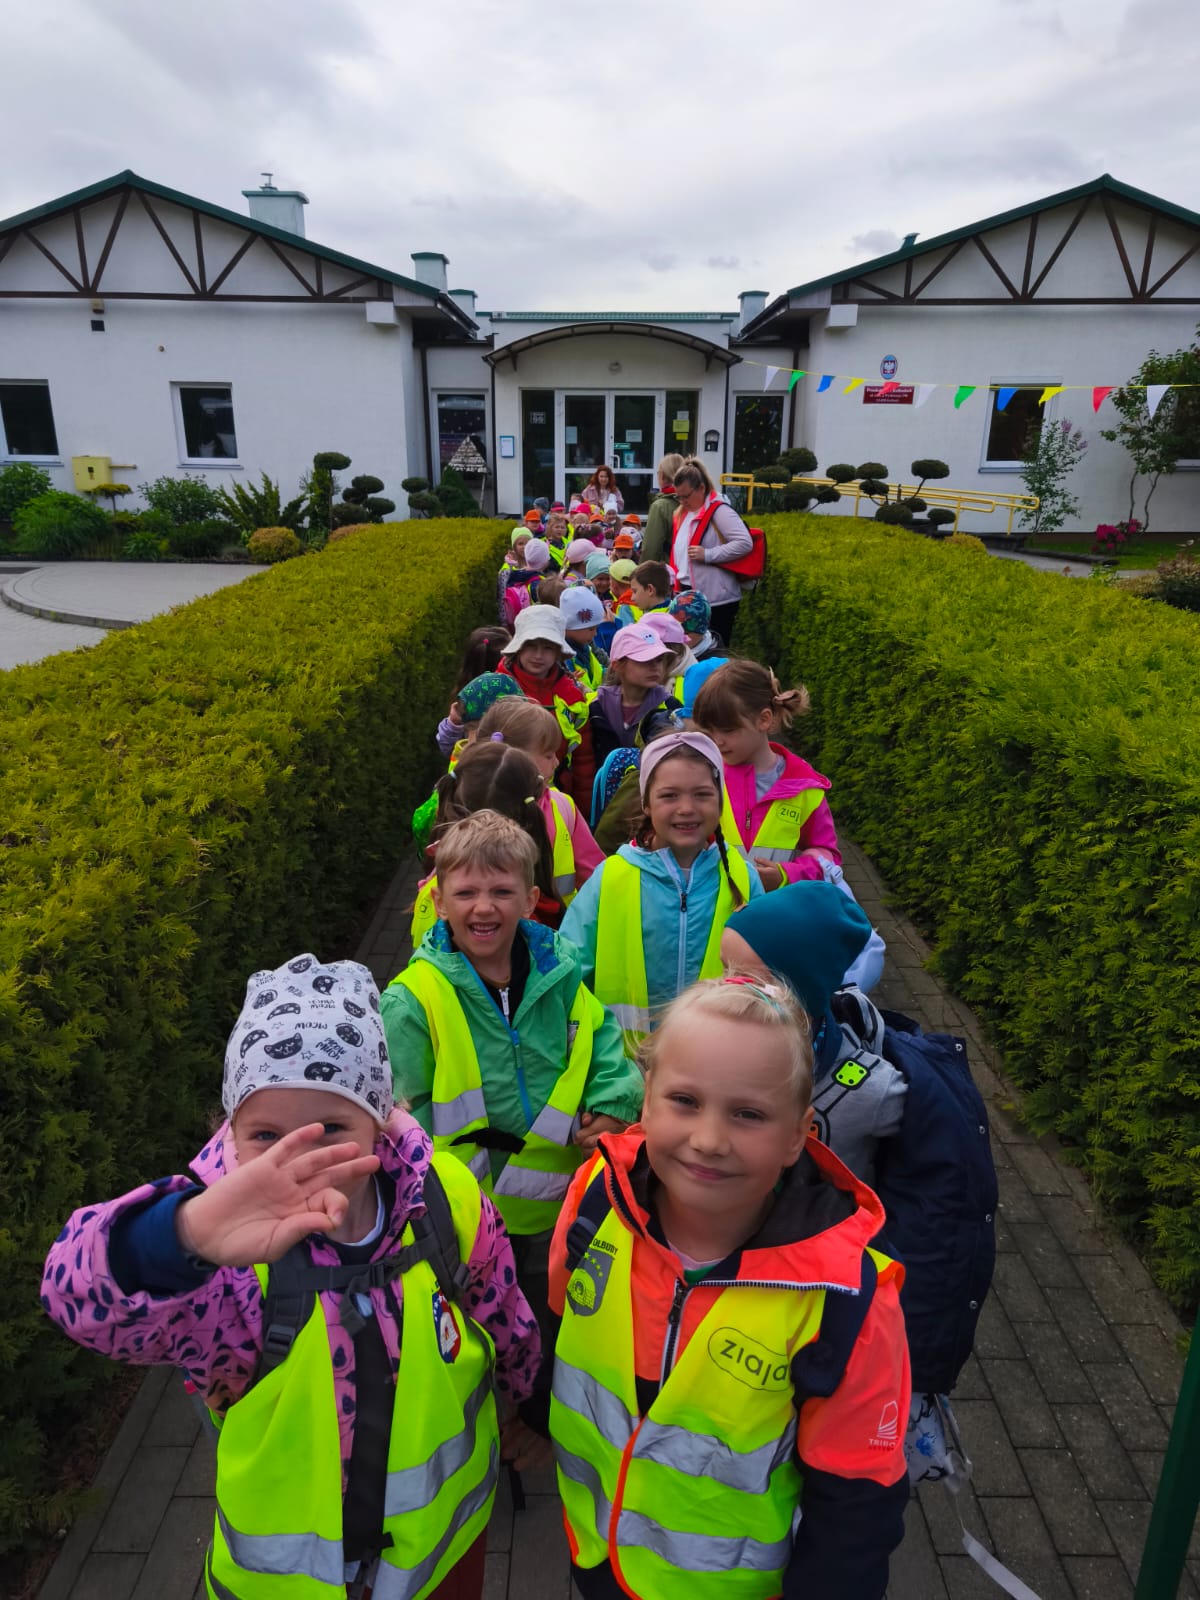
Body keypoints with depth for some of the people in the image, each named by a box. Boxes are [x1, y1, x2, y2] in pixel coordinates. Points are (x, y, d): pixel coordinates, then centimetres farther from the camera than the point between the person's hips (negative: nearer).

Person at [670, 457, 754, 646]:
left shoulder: (718, 510, -12)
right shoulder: (682, 513, 14)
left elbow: (745, 543, -21)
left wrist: (708, 555, -23)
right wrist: (674, 580, 17)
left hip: (716, 598, -8)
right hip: (687, 594, 8)